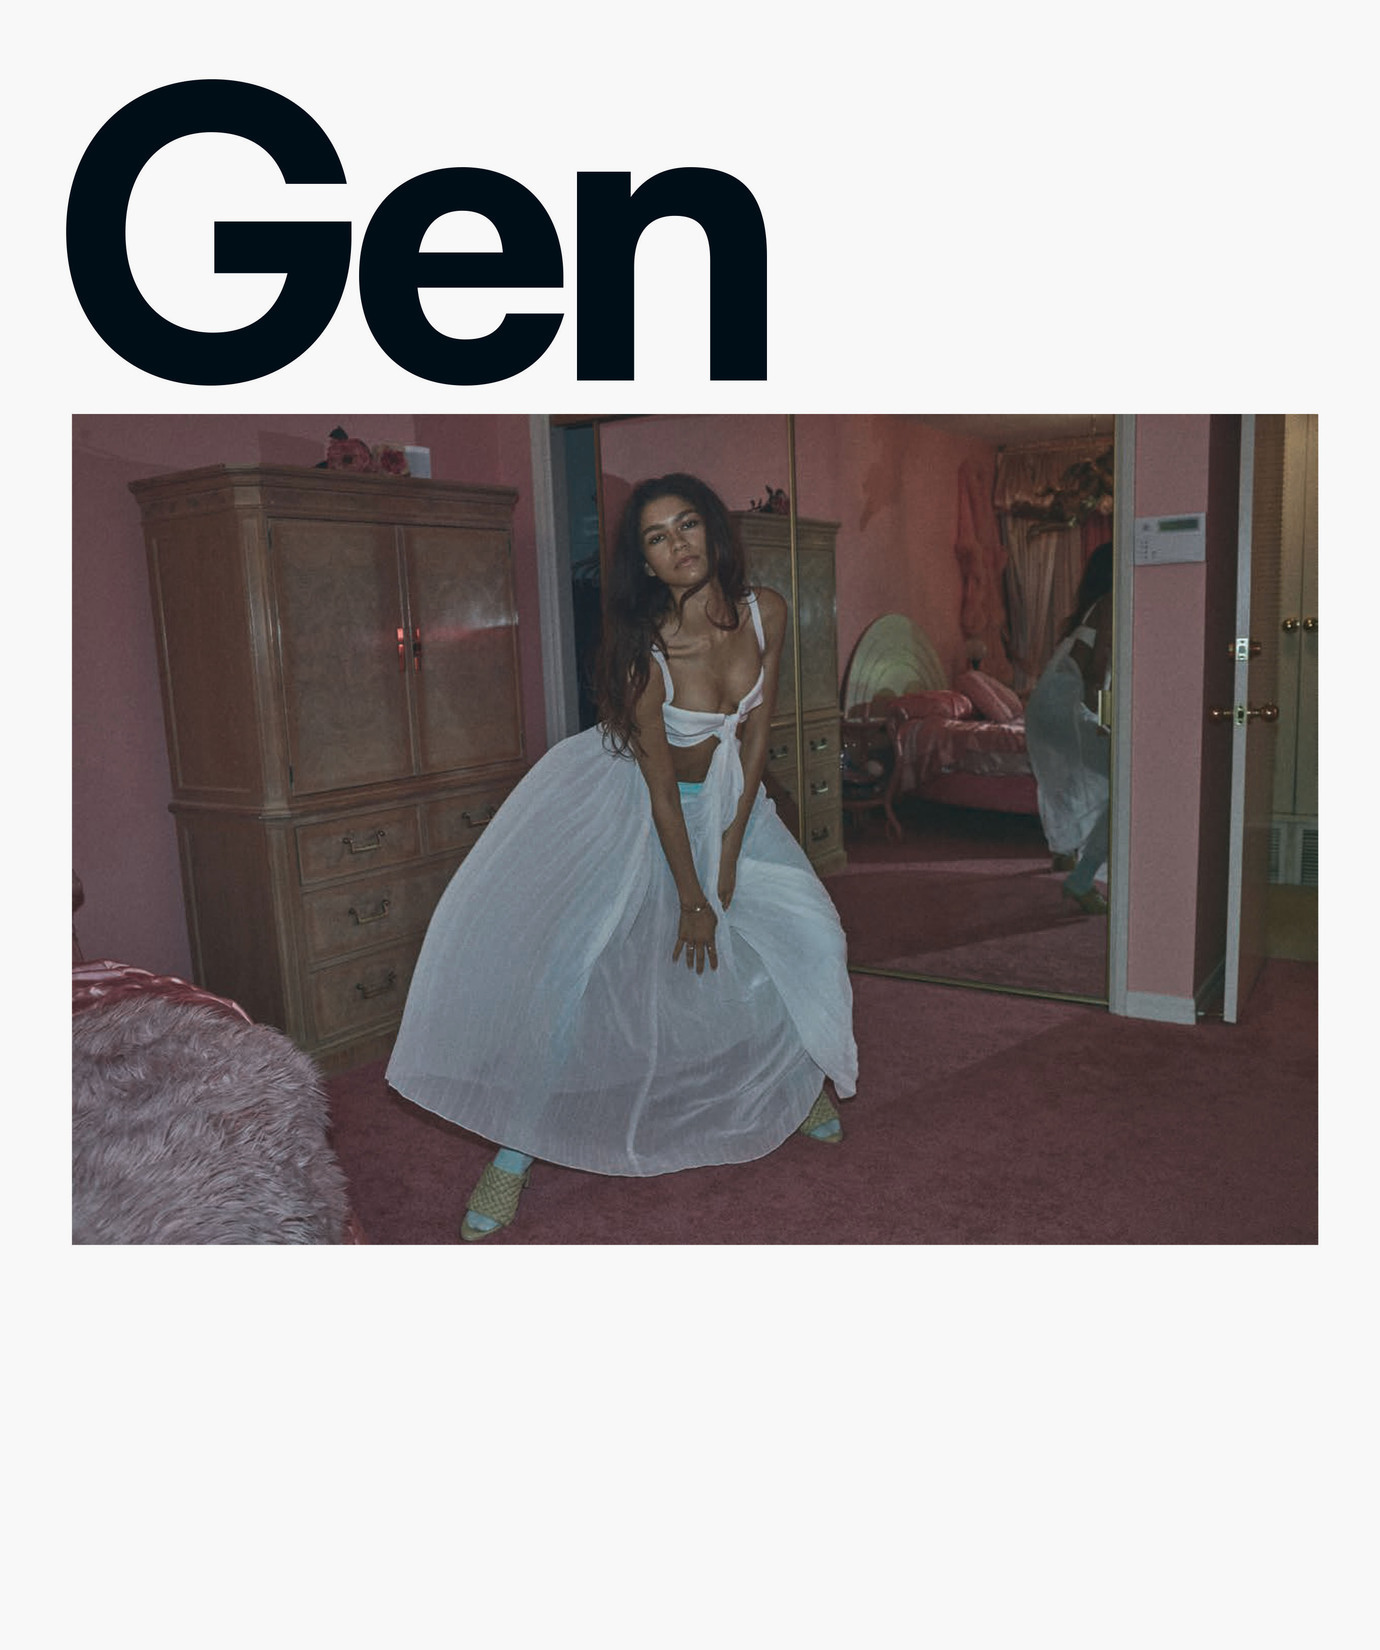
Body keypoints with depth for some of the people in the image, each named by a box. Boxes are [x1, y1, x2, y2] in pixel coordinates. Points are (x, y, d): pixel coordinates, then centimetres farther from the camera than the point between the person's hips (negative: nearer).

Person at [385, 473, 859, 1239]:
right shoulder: (644, 650, -27)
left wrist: (728, 859, -10)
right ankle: (516, 1151, -2)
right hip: (632, 806, -4)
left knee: (810, 932, -5)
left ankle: (799, 1078, 24)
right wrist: (692, 900, -16)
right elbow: (660, 786, -21)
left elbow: (755, 739, -8)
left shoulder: (766, 613, -15)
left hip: (727, 799, 4)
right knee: (575, 959, -15)